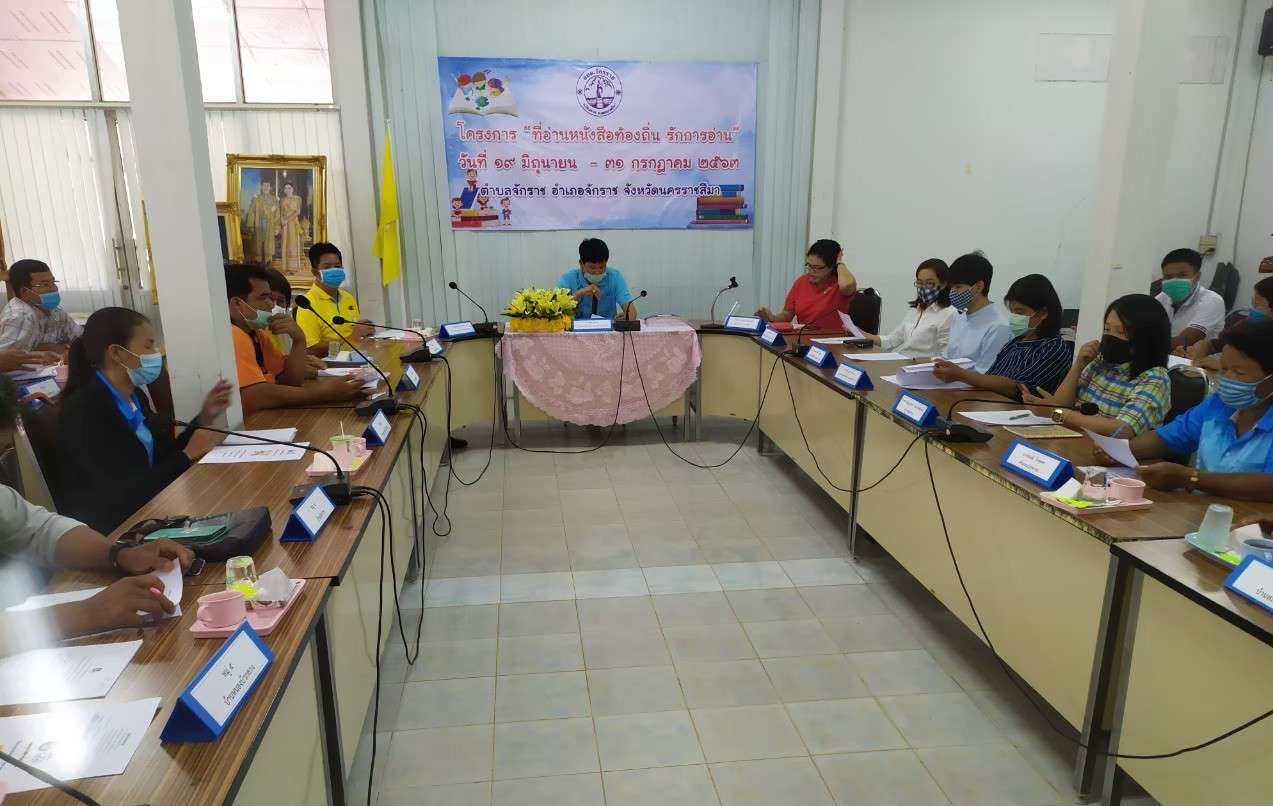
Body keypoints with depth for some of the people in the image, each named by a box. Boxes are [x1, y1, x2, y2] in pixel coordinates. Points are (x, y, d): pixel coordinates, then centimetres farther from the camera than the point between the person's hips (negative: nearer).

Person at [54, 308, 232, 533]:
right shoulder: (84, 411, -17)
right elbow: (126, 496, -21)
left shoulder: (134, 396, 6)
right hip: (108, 530, -7)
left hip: (146, 511, 7)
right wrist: (188, 454, -15)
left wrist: (204, 417, 2)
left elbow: (162, 456, 10)